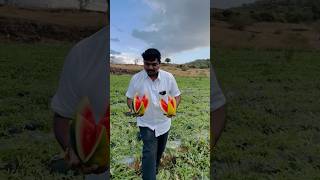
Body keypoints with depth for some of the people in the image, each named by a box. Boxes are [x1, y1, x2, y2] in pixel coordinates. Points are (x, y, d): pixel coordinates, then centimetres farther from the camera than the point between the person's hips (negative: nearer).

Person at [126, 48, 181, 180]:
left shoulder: (169, 77, -15)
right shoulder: (136, 78, -17)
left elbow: (177, 95, -5)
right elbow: (129, 98, -6)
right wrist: (133, 107, -29)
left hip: (164, 122, 3)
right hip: (146, 123, -2)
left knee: (160, 151, 24)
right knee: (149, 153, -12)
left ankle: (154, 169, 53)